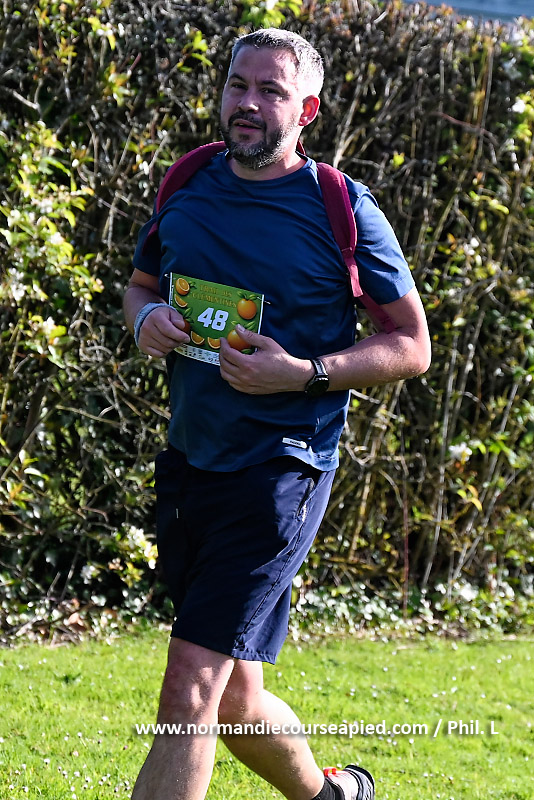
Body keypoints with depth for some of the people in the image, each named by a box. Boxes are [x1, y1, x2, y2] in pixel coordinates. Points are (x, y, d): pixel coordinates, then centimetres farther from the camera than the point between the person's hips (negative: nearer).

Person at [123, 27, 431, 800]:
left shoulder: (342, 210, -8)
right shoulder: (187, 188, 6)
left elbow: (412, 345, -4)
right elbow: (141, 283, 22)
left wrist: (303, 373, -18)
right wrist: (146, 319, -3)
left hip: (280, 470, -6)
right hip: (187, 461, 6)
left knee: (192, 687, -16)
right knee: (234, 697, 16)